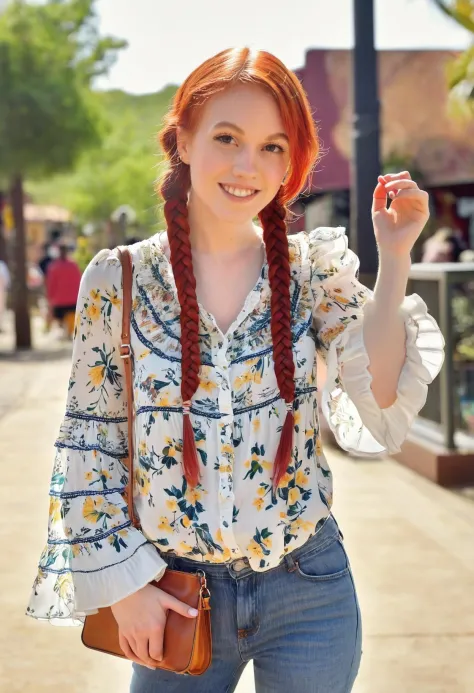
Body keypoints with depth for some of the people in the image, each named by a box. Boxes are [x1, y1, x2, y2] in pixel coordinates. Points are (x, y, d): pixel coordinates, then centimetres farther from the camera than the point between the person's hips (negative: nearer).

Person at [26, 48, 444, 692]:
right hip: (176, 599, 0)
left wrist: (393, 261, -18)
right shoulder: (118, 279, -6)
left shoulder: (314, 269, -5)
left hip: (308, 591, 1)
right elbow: (90, 445, 0)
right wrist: (123, 584, -4)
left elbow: (380, 419, -14)